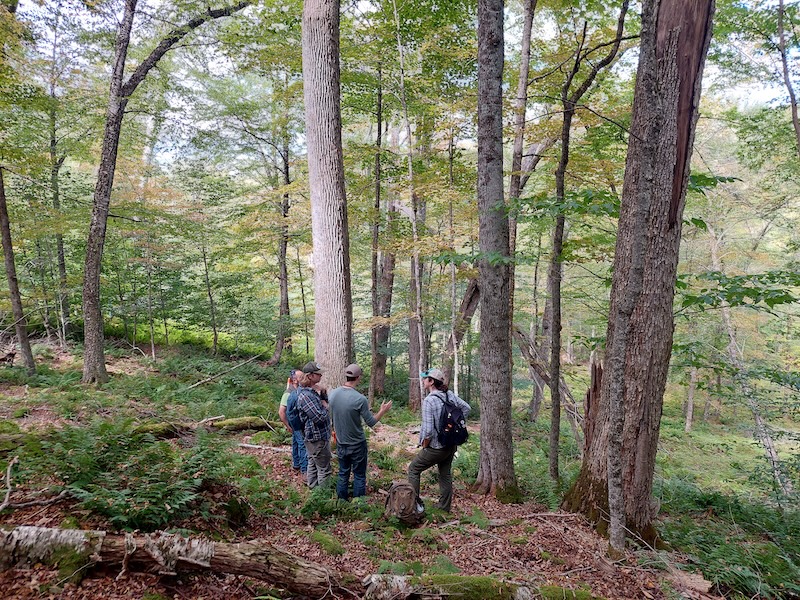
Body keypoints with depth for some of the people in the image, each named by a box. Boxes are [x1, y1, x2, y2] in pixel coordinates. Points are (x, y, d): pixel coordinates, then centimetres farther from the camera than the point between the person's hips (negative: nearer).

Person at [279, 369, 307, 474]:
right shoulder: (289, 393, -21)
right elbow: (281, 412, -20)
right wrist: (288, 426, -14)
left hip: (303, 424, 7)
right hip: (297, 425, -7)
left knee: (297, 444, 20)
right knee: (303, 446, -3)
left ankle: (296, 464, 35)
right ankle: (305, 470, 5)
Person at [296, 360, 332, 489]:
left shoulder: (312, 391, 6)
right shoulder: (306, 395, -25)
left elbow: (327, 401, 14)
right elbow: (320, 417, -28)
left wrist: (323, 393, -5)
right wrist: (324, 406, -9)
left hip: (313, 436, 10)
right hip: (318, 437, -10)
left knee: (313, 464, 20)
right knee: (324, 469, 0)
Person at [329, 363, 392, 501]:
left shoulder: (332, 394, -8)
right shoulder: (360, 399, -23)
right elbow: (371, 422, -12)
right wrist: (382, 411, 2)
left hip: (340, 443, 5)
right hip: (357, 444, -5)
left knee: (343, 474, 18)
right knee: (359, 476, 10)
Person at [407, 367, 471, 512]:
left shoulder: (429, 400, -23)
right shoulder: (450, 394, -2)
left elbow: (427, 430, -26)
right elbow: (466, 408, 12)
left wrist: (424, 446, -9)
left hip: (436, 447, -7)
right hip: (452, 445, 7)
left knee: (413, 469, 11)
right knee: (446, 474, 21)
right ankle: (444, 506, 31)